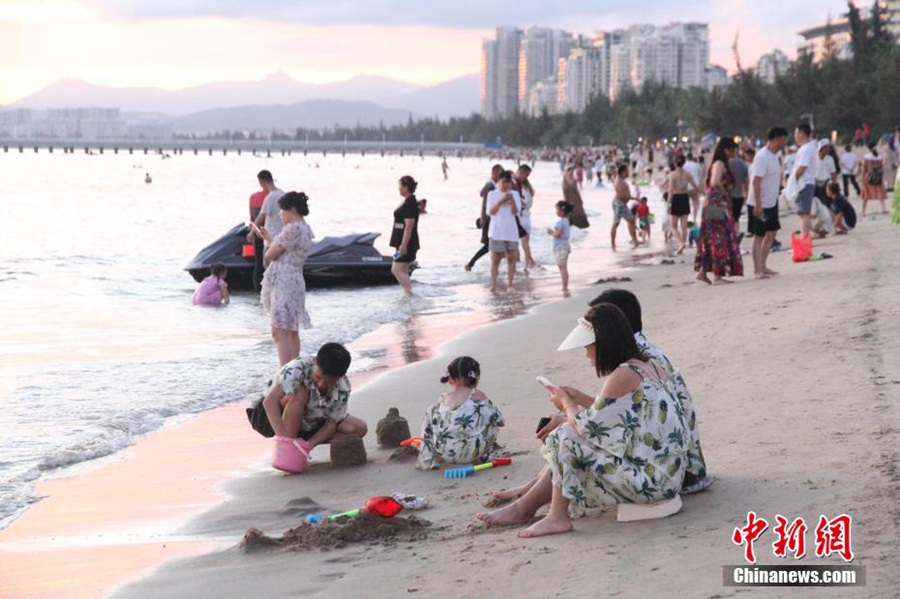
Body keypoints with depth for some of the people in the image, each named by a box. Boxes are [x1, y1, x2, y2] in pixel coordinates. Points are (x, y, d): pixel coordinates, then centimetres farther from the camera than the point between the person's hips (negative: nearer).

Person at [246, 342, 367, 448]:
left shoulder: (342, 388, -20)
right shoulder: (297, 369, -33)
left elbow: (331, 423, -14)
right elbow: (270, 401, -41)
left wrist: (310, 443, -33)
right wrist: (283, 437, -52)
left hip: (309, 425, 5)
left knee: (359, 428, -12)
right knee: (300, 393, -36)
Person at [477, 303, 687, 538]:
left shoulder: (623, 375, -17)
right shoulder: (651, 367, 11)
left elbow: (589, 427, -13)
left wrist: (567, 404, 6)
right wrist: (582, 400, 16)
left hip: (649, 480, -10)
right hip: (668, 476, 10)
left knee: (567, 438, -6)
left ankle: (557, 518, 4)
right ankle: (526, 504, 22)